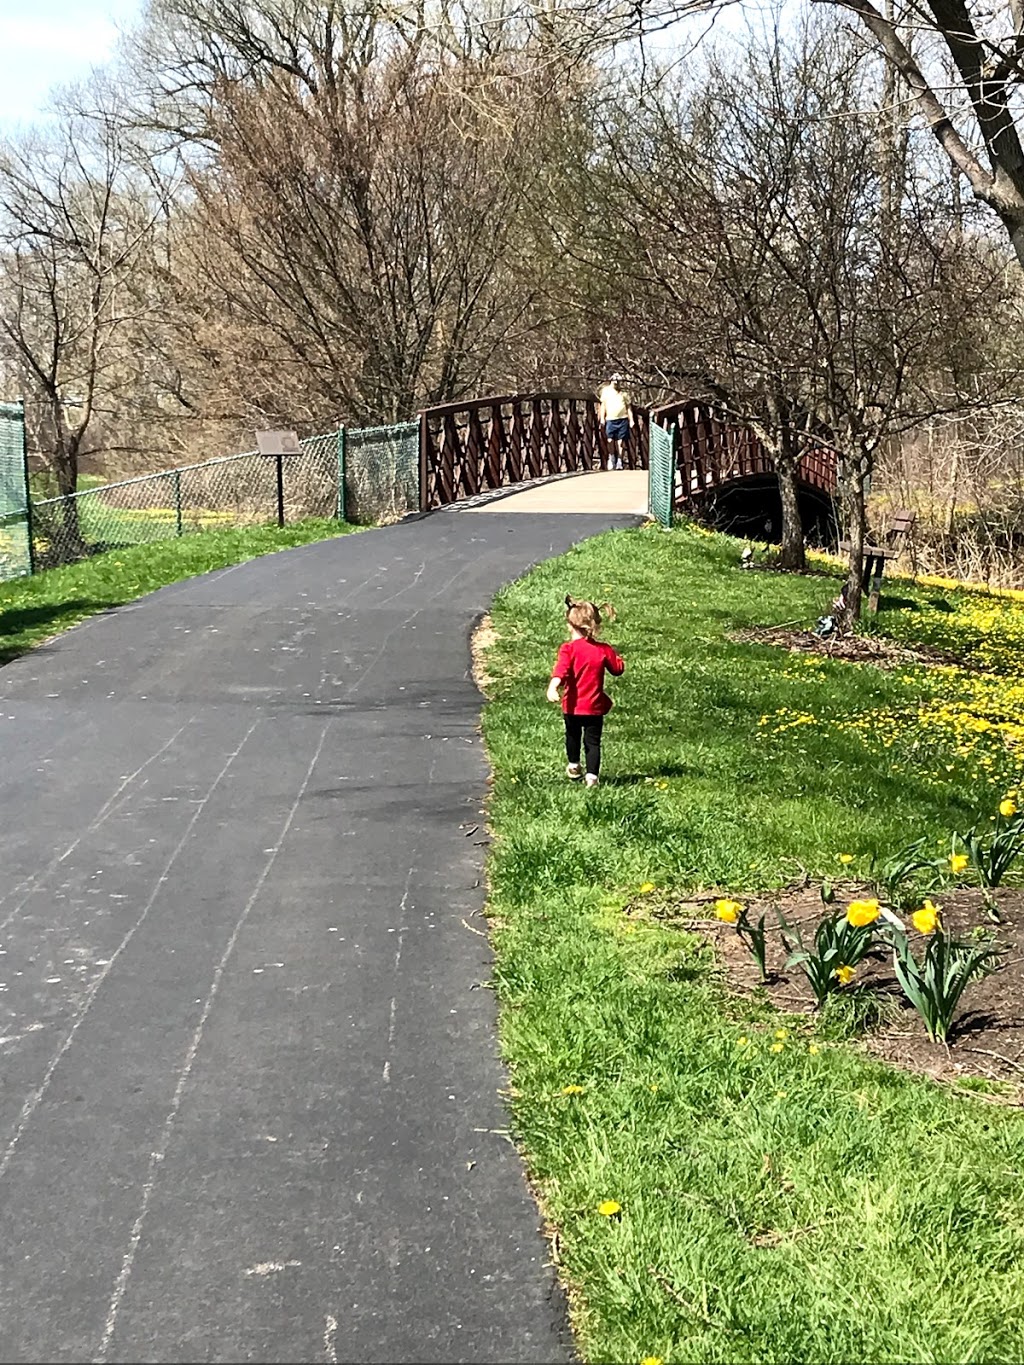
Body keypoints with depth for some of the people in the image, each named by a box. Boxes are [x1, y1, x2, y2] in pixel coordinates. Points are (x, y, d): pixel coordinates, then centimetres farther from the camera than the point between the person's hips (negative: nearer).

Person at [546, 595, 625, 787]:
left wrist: (553, 687, -40)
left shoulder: (569, 649, -13)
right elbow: (618, 669, 6)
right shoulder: (603, 649, -5)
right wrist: (614, 654, 23)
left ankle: (574, 766, 42)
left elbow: (560, 670, -28)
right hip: (595, 706, 0)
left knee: (573, 735, 24)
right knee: (593, 741, 6)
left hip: (572, 706, 0)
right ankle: (592, 776, -7)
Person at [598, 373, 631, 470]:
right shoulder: (606, 391, 10)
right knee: (610, 439, -6)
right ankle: (611, 458, 9)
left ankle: (619, 461, 5)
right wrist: (602, 418, 1)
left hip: (622, 419, 0)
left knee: (620, 440, -1)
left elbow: (628, 407, 13)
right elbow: (603, 404, 10)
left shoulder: (623, 393, 12)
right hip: (610, 419, 0)